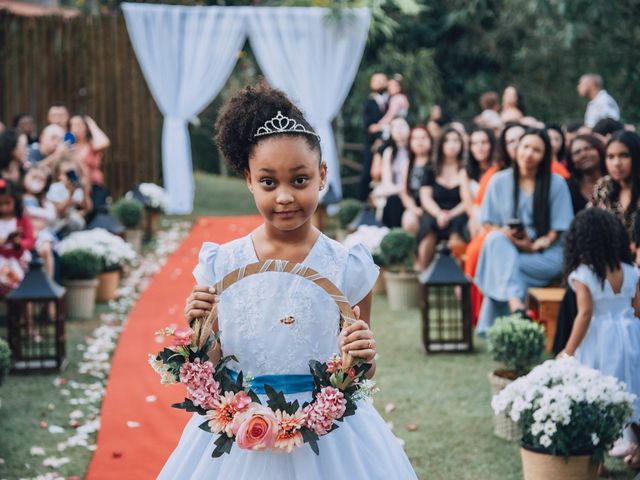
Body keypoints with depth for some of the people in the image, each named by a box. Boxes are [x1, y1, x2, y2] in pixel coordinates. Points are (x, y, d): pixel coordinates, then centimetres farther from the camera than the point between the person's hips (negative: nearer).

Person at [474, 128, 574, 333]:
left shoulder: (556, 183, 0)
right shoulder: (499, 181, 6)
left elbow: (557, 231, -2)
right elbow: (491, 225, 7)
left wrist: (534, 245, -20)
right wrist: (503, 233, -17)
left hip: (546, 254, -2)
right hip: (506, 249, 2)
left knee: (498, 263, -31)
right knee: (495, 239, -34)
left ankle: (491, 327, -29)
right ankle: (515, 304, -47)